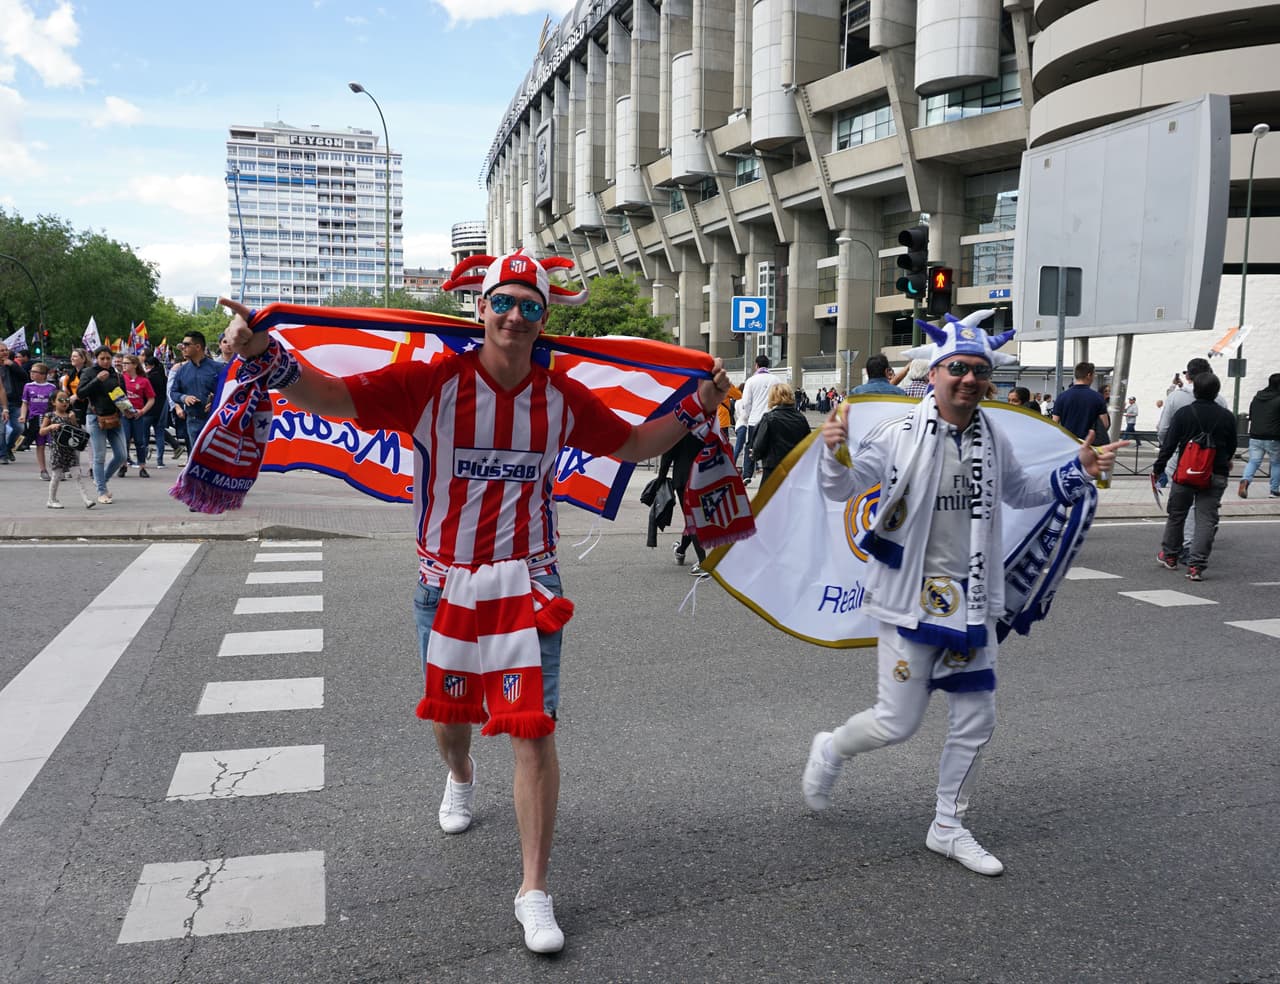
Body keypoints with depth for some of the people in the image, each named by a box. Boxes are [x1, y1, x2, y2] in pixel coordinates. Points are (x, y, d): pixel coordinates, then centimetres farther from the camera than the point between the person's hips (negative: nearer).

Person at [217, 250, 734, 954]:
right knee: (449, 707, 21)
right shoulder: (433, 381, -13)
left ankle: (534, 890, 9)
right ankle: (460, 778, 60)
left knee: (534, 729, -6)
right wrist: (266, 357, -40)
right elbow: (335, 399, -23)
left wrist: (697, 407, 2)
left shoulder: (561, 396, -3)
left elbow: (629, 445, 10)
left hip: (527, 582, 0)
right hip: (446, 582, 0)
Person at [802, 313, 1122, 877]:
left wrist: (1078, 472, 10)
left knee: (975, 721, 11)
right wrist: (834, 453, -35)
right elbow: (842, 489, -14)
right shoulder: (899, 434, -14)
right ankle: (830, 751, 32)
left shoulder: (993, 438, 4)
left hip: (970, 600, 6)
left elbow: (1019, 492, 21)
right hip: (911, 598, -6)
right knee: (898, 723, -1)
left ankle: (948, 828, 30)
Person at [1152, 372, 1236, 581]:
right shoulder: (1227, 416, 0)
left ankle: (1169, 555, 30)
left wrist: (1157, 469, 3)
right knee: (1207, 519, 1)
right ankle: (1196, 566, -5)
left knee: (1176, 514, 16)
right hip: (1215, 476, 1)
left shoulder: (1183, 414, -7)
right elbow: (1231, 446, 13)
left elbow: (1168, 445, -7)